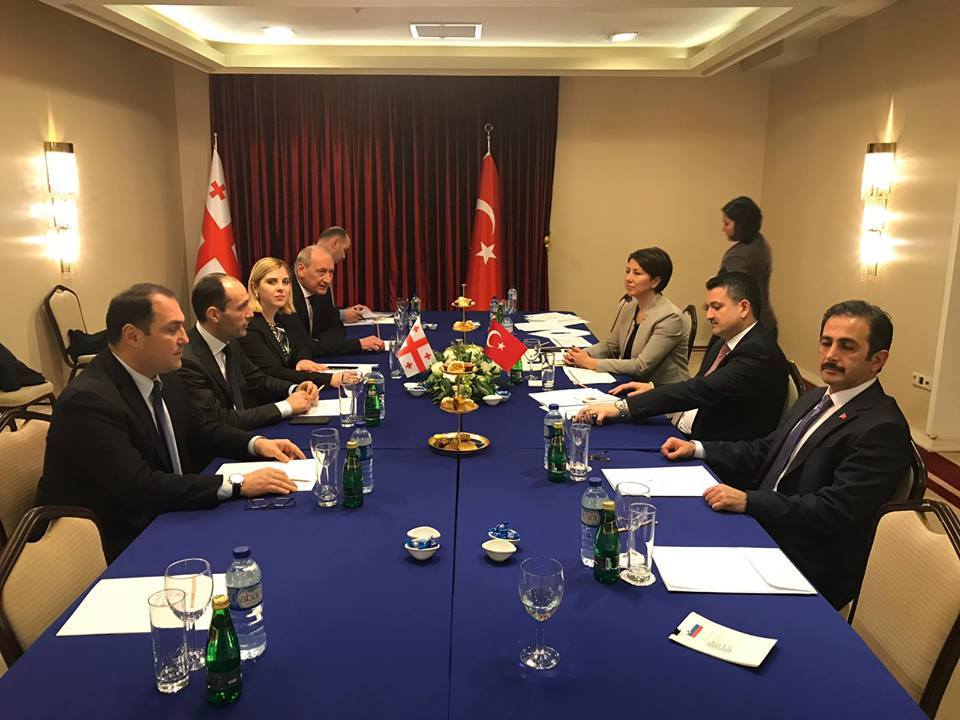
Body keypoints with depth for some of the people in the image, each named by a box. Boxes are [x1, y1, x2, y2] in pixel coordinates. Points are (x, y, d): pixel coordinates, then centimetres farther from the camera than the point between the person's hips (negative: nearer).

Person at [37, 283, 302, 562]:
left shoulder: (162, 377, 0)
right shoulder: (88, 400, -24)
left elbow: (199, 428, 15)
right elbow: (141, 487, -29)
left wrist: (255, 443, -3)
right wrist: (237, 485, -29)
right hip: (113, 547, -7)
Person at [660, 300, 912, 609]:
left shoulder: (883, 430, -17)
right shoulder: (814, 398, 13)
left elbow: (834, 512, -23)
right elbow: (764, 451, 18)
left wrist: (749, 501, -27)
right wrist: (697, 448, 6)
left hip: (805, 568, -8)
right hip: (761, 528, 8)